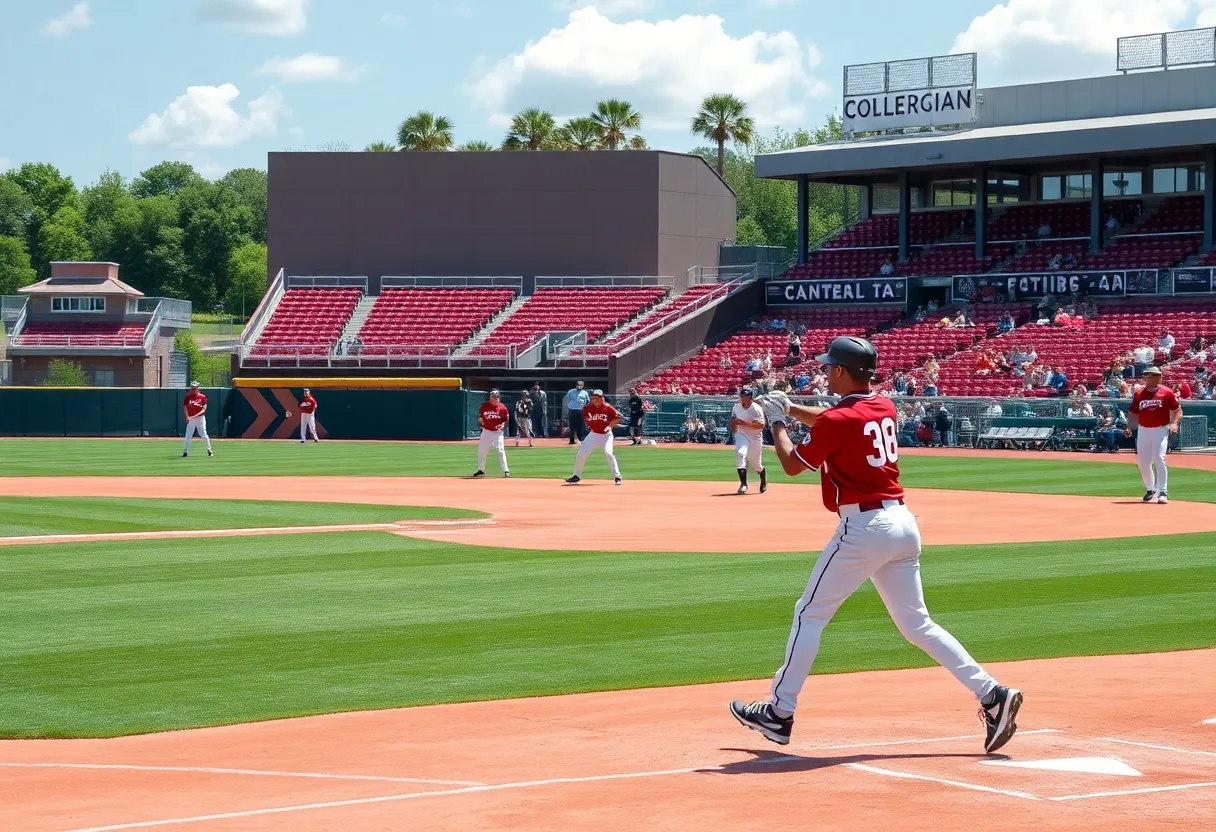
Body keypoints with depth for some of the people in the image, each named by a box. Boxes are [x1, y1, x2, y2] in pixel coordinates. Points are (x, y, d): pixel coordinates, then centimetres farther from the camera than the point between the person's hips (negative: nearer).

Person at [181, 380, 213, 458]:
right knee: (188, 435, 0)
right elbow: (185, 407, 2)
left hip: (200, 417, -2)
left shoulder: (202, 397, -1)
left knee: (204, 434, -6)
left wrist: (197, 415, -20)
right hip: (190, 419, 2)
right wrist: (187, 416, -14)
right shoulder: (188, 397, 5)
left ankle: (209, 450, 4)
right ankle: (185, 451, 9)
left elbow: (204, 409, -6)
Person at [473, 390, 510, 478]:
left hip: (497, 432, -2)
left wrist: (503, 425, -11)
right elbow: (479, 417, 12)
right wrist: (480, 419, -8)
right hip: (486, 431, 2)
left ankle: (505, 470, -5)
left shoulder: (502, 407, -2)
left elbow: (506, 419, 6)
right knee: (481, 451, 5)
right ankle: (481, 470, 17)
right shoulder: (484, 406, 0)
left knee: (500, 451, -9)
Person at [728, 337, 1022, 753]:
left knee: (810, 615, 5)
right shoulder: (884, 409, 12)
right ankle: (992, 695, 0)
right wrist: (791, 409, 27)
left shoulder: (837, 420, -12)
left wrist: (778, 423, 15)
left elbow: (792, 464, 1)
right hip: (904, 523, 8)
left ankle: (779, 713, 9)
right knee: (917, 623, 11)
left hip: (864, 527, -8)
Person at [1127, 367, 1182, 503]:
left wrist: (1174, 423, -15)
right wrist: (1128, 427, -4)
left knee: (1159, 459, -17)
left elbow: (1177, 410, 2)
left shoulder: (1167, 392, -1)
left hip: (1161, 430, -4)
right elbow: (1133, 413, 11)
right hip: (1143, 430, 4)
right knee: (1143, 462, 6)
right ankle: (1150, 489, 27)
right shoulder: (1139, 393, 8)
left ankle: (1162, 492, -15)